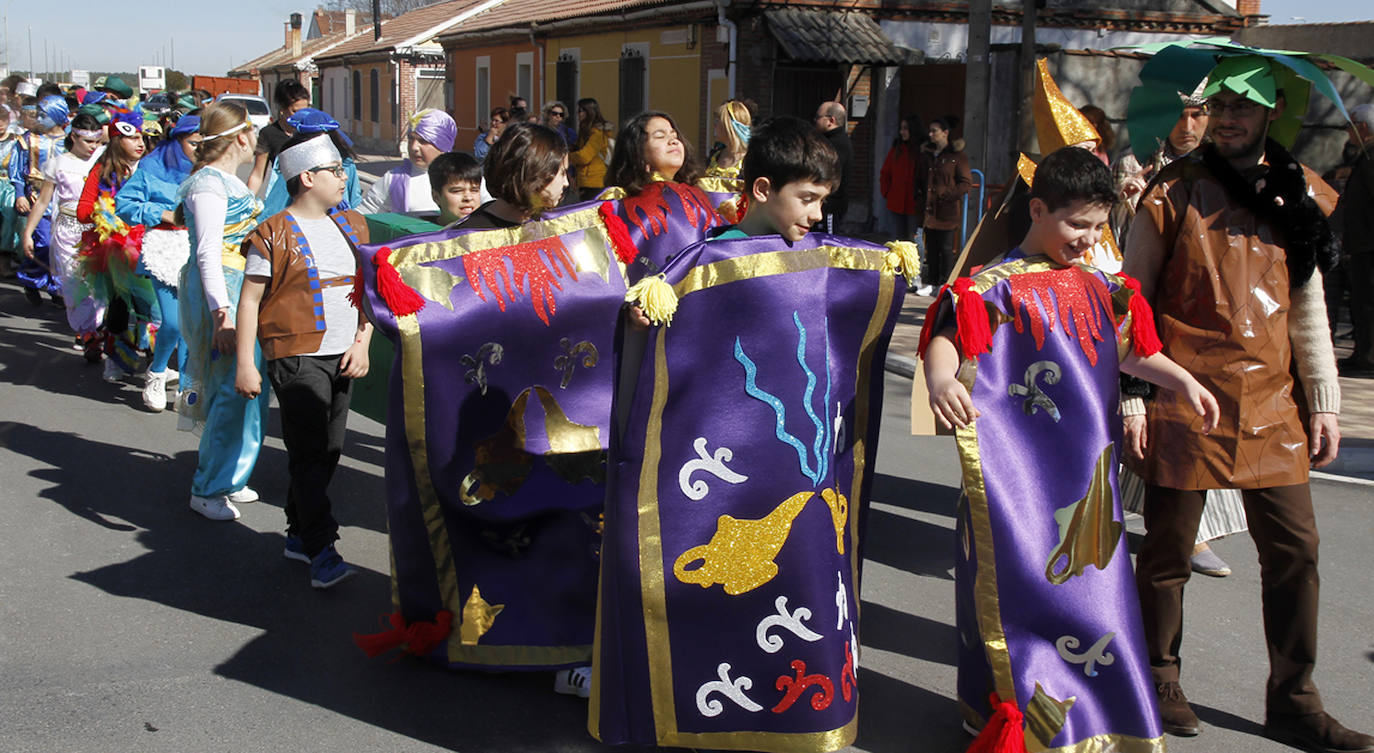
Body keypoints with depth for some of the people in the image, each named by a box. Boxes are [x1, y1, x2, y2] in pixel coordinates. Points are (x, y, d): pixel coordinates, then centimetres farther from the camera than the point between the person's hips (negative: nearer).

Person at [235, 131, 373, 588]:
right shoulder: (274, 234, -6)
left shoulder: (352, 226, 14)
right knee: (309, 452, -9)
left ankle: (299, 534, 24)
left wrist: (362, 343, 4)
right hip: (297, 356, -6)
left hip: (343, 357, 7)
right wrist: (245, 364, -11)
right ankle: (322, 551, -8)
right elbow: (250, 299, -7)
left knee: (329, 450, 10)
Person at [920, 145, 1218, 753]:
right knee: (1018, 578, 0)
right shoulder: (998, 284, -10)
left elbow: (1127, 348, 26)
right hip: (1019, 467, -6)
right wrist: (940, 377, -43)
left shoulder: (1097, 286, 12)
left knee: (1092, 580, 11)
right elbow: (945, 336, -23)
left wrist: (1182, 381, 21)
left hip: (1089, 468, 7)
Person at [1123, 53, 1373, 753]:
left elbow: (1308, 306, 13)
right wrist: (1129, 395, -8)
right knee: (1169, 546, 4)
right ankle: (1159, 680, 24)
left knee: (1295, 547, 5)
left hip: (1270, 403, 4)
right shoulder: (1172, 192, -2)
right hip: (1184, 397, -4)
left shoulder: (1297, 194, 10)